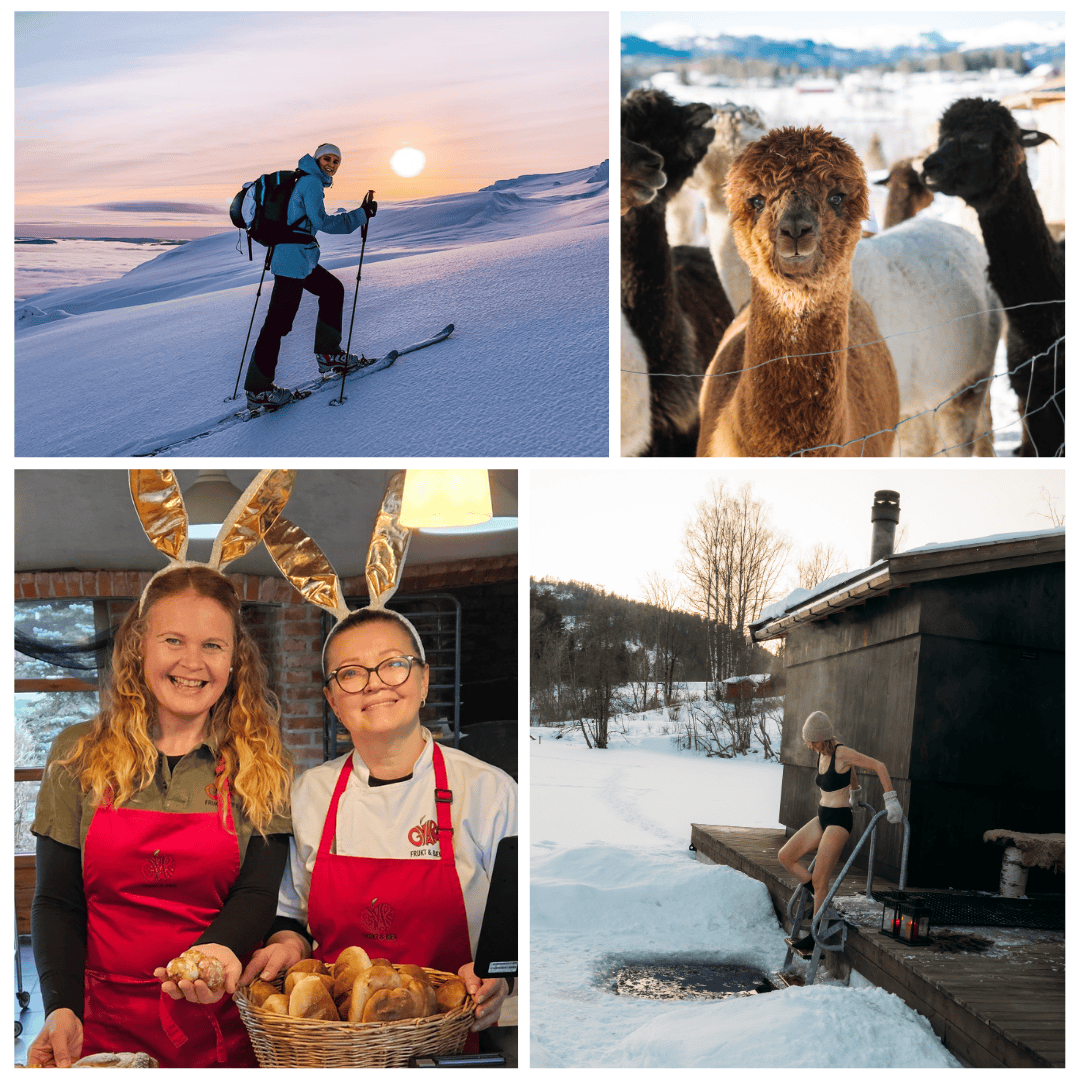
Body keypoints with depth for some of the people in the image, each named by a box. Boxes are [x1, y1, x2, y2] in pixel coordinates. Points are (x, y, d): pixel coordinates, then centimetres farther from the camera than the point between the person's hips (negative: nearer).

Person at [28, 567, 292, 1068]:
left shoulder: (261, 770, 1)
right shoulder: (78, 755, 2)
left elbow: (259, 891, -6)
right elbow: (57, 901, 0)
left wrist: (219, 949, -28)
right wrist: (63, 1009, -15)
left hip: (222, 1026, 0)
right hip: (103, 1022, 0)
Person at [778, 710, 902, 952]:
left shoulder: (842, 753, -17)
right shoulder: (822, 755, 7)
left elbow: (879, 766, -15)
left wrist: (891, 800, -16)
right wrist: (854, 792, 42)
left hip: (838, 821, -9)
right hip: (822, 818, 9)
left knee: (819, 879, -8)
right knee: (785, 856, 3)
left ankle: (816, 935, 3)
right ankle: (821, 900, 11)